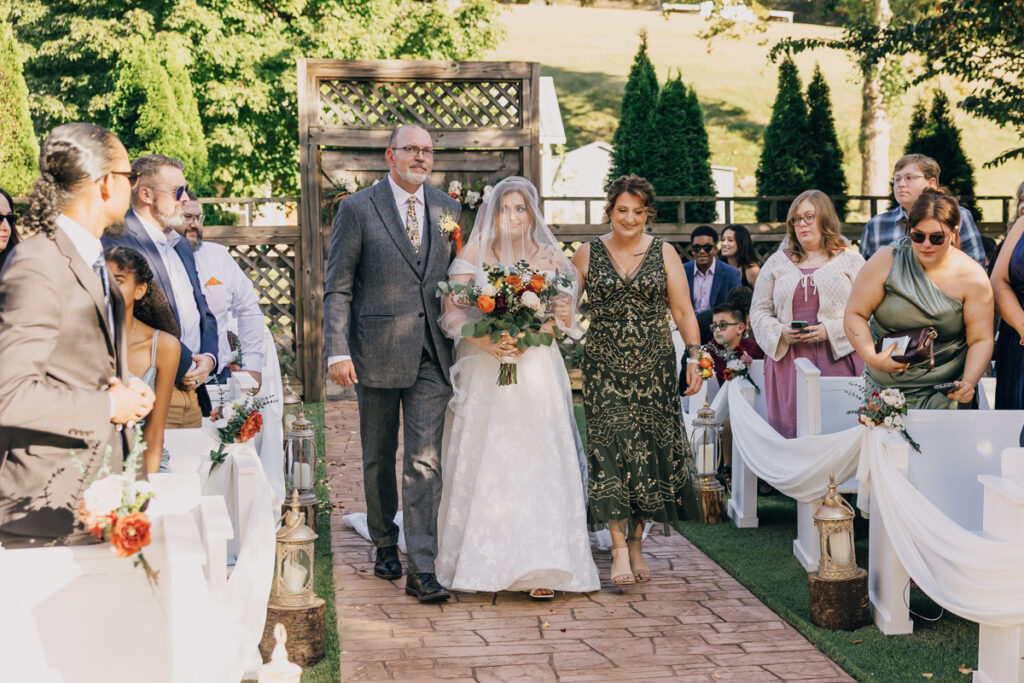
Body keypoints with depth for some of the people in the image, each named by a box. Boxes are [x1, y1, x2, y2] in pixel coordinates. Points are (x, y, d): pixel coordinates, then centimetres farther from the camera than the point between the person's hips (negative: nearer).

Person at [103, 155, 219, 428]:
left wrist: (208, 357, 3)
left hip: (193, 394, 8)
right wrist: (181, 367, -14)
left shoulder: (181, 246, 21)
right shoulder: (118, 243, -9)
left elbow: (203, 311, 23)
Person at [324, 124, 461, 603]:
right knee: (378, 458, 13)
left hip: (432, 356, 2)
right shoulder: (358, 209, -1)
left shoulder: (448, 209, 9)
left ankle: (421, 569, -5)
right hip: (377, 352, -1)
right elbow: (337, 288, -3)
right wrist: (337, 351, -11)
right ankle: (385, 545, 32)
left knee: (425, 461, -5)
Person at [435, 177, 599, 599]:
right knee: (483, 462, -2)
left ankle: (540, 569, -10)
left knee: (537, 461, -8)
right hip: (484, 371, 0)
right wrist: (485, 340, -17)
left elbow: (564, 316, 5)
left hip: (536, 370, 0)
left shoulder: (550, 258, 10)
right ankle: (482, 559, 8)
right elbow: (451, 312, 0)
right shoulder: (473, 255, 8)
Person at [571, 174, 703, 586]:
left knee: (648, 449, 3)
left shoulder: (664, 253, 5)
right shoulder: (588, 254, 5)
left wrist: (694, 357, -2)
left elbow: (683, 311, 6)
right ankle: (619, 550, -9)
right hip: (604, 366, -1)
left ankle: (636, 542, 18)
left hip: (653, 366, 1)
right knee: (612, 447, -10)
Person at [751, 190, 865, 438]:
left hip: (837, 358, -2)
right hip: (788, 360, 2)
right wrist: (779, 332, -4)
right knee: (789, 433, -3)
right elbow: (759, 311, 16)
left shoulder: (849, 260, 9)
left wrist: (830, 331, -12)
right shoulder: (777, 262, 17)